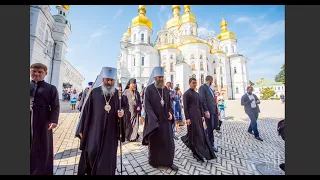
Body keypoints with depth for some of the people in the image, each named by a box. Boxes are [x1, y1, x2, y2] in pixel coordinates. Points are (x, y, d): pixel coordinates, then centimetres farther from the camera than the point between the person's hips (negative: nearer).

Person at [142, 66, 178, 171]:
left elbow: (169, 103, 13)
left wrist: (170, 112, -4)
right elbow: (147, 105, -13)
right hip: (154, 120, -4)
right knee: (155, 141, 12)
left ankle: (169, 161, 29)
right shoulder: (149, 89, -8)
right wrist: (153, 118, -20)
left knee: (168, 141, 10)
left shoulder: (165, 89, 8)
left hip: (165, 119, 5)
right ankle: (153, 161, 34)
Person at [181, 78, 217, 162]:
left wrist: (202, 115, 11)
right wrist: (187, 118, -16)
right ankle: (196, 152, 16)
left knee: (200, 133, 13)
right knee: (194, 133, 1)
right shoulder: (186, 93, -9)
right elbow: (185, 107, -13)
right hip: (191, 115, -8)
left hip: (198, 114, 8)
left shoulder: (197, 94, 15)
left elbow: (200, 105, 16)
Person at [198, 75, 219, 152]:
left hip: (214, 110, 8)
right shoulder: (202, 87, -11)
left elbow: (213, 100, 19)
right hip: (208, 111, -8)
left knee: (216, 125, 13)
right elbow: (202, 100, -18)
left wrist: (217, 109, 13)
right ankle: (211, 145, 19)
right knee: (210, 127, 3)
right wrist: (206, 111, -21)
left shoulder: (211, 89, 17)